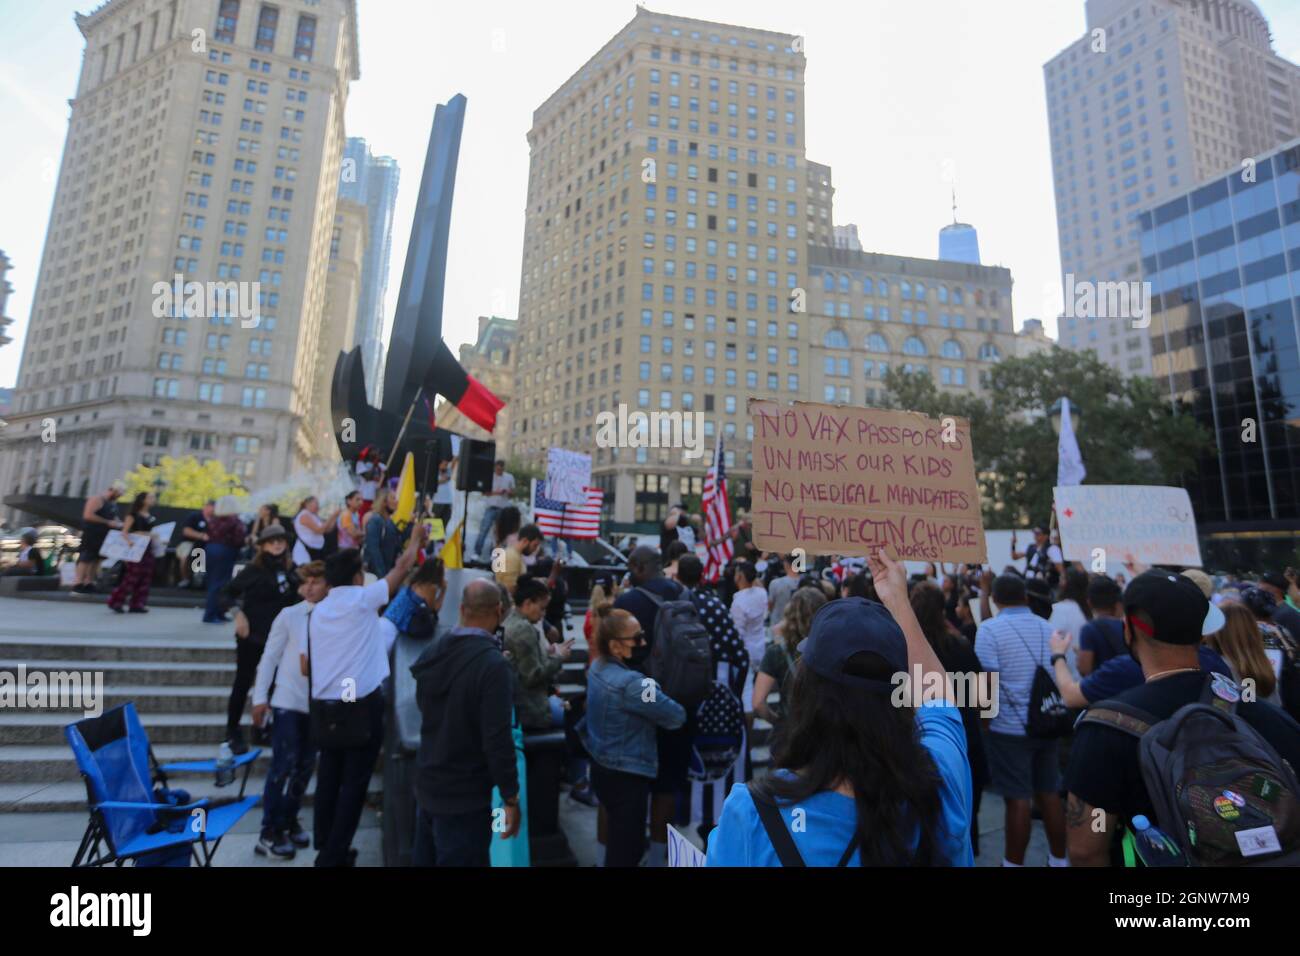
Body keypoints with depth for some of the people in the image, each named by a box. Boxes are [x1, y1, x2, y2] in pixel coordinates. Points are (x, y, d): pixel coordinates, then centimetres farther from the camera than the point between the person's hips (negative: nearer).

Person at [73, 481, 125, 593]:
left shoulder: (113, 503, 17)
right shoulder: (97, 499, -9)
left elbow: (114, 517, 29)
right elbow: (88, 515, -18)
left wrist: (118, 523, 6)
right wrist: (107, 522, -20)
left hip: (104, 536, 8)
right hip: (91, 534, -8)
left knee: (96, 558, 8)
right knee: (85, 558, -7)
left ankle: (89, 583, 11)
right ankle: (78, 584, -7)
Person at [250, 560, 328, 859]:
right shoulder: (289, 615, -7)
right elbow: (269, 657, -2)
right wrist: (260, 697, -4)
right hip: (288, 702, -3)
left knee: (305, 766, 12)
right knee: (283, 765, -1)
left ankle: (289, 821, 30)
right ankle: (269, 833, 13)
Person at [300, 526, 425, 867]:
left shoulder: (317, 612, 6)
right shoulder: (363, 598, -10)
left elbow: (304, 666, 9)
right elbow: (402, 566, 1)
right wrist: (417, 538, 15)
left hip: (326, 705, 6)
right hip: (363, 703, -6)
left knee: (329, 777, 16)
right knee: (355, 781, 4)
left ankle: (325, 847, 27)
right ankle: (334, 854, 9)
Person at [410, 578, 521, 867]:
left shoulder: (432, 651, -2)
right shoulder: (493, 665, -24)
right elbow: (497, 739, -24)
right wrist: (511, 797, -12)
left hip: (427, 784, 7)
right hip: (465, 795, -7)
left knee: (424, 859, 21)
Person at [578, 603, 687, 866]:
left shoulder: (597, 669, -1)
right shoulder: (631, 683, -28)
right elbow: (676, 717, -21)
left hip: (602, 769, 9)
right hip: (627, 775, -9)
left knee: (618, 845, 25)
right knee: (627, 851, 5)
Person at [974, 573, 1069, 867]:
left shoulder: (990, 629, -13)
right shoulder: (1047, 627, 6)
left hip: (1009, 727, -6)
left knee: (1018, 799, 2)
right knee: (1049, 793, 16)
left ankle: (1014, 863, 13)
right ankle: (1059, 859, 28)